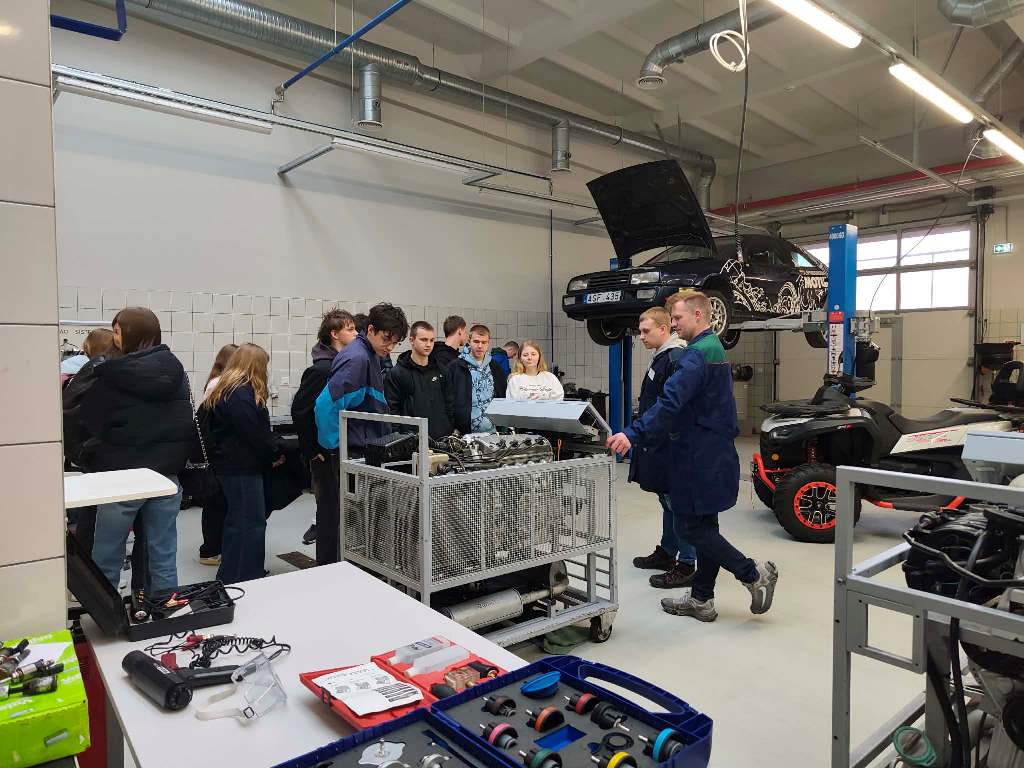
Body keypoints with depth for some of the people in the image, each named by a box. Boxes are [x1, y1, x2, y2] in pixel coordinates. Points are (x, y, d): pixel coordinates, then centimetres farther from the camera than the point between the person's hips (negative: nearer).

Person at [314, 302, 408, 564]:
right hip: (352, 452, -9)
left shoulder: (371, 356, 11)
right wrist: (334, 445, -16)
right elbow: (326, 403, -25)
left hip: (363, 449, 9)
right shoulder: (357, 358, -19)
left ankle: (328, 565, 29)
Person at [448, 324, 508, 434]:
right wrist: (454, 429, -9)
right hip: (465, 433, -3)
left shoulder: (496, 369, 11)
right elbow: (449, 400, -4)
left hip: (492, 432, 4)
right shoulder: (455, 367, -2)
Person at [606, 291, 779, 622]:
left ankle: (754, 573, 6)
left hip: (700, 457, -10)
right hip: (712, 454, 10)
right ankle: (701, 600, 22)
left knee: (691, 527, -1)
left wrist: (633, 434, -33)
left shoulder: (697, 354, -17)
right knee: (703, 526, 13)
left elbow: (670, 402, -29)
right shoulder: (714, 348, 16)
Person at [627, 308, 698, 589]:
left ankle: (686, 565, 9)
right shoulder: (662, 357, 14)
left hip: (670, 446, -10)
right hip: (658, 445, 10)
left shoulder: (676, 359, -18)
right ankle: (666, 553, 32)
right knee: (667, 500, 19)